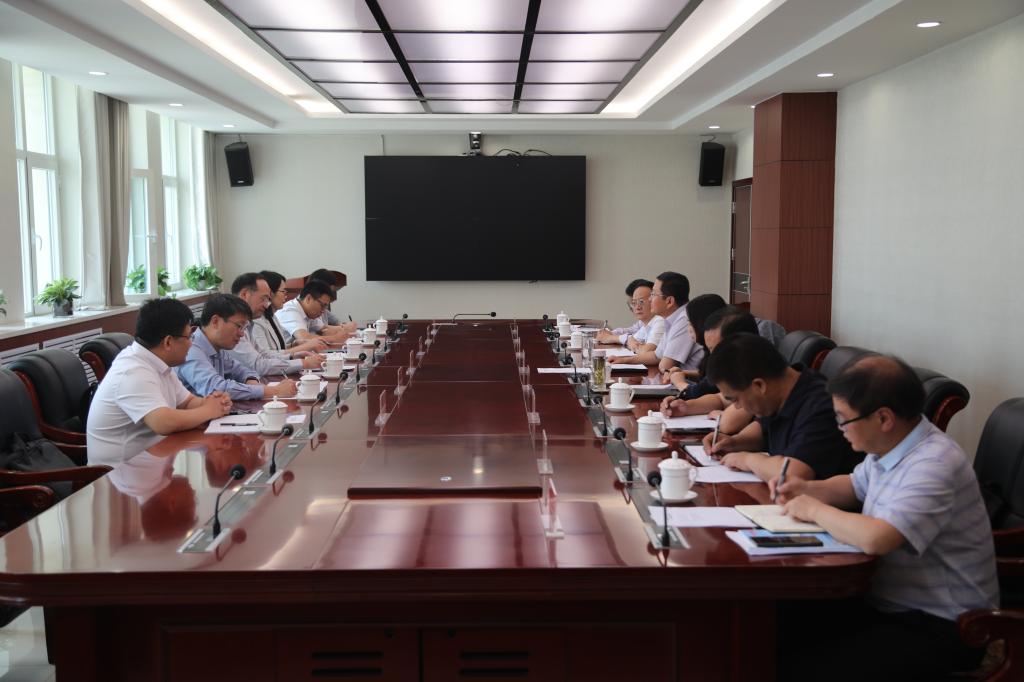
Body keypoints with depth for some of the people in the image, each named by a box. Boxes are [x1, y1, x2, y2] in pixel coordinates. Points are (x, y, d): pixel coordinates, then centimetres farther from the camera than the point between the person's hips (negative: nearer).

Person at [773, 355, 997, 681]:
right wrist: (810, 489, 5)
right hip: (886, 600, 9)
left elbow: (875, 539, -38)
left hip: (939, 627, -9)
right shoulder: (891, 446, 4)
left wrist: (815, 510, -19)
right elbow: (855, 486, 25)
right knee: (783, 621, -3)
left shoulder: (933, 466, -25)